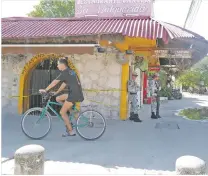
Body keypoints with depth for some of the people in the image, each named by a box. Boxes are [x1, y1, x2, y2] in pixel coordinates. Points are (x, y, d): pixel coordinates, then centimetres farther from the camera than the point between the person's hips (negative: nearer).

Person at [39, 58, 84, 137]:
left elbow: (54, 82, -9)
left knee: (62, 112, -1)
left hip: (75, 94, -9)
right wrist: (56, 92, 22)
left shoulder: (65, 73, -10)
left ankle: (71, 131, 3)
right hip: (75, 93, 9)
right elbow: (64, 84, 22)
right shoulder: (70, 71, 18)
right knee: (58, 98, 17)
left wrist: (45, 90, -2)